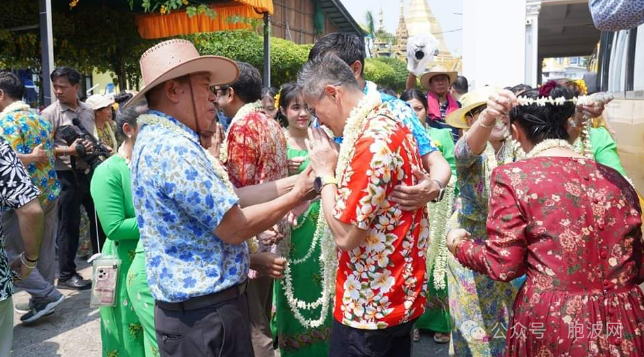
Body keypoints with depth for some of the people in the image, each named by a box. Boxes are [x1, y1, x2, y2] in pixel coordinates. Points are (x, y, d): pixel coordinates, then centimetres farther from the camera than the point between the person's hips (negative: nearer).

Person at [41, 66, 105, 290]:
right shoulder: (50, 113, -9)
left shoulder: (88, 111, 9)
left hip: (88, 171, 6)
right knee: (69, 224, 0)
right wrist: (69, 150, -25)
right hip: (66, 175, -6)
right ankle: (66, 275, 13)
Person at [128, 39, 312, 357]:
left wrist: (292, 182, 2)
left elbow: (228, 199, 7)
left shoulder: (160, 139, 9)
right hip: (204, 312, -10)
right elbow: (234, 227, -22)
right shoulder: (173, 146, -24)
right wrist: (295, 197, -10)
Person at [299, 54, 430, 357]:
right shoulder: (391, 124, 6)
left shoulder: (372, 142, -25)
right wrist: (336, 169, 2)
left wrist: (325, 171, -14)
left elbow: (345, 235, -24)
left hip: (369, 304, -9)